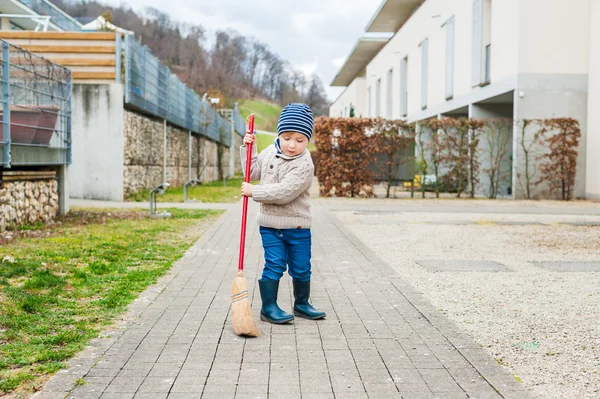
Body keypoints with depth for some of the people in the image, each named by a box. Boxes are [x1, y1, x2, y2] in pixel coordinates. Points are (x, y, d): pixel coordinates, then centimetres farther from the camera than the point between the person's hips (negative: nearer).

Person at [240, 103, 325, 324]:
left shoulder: (304, 165, -17)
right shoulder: (270, 152, 3)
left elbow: (284, 192, -26)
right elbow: (253, 173, 19)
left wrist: (254, 191, -20)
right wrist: (248, 148, 9)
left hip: (297, 225, -2)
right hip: (270, 223, 2)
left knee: (301, 268, 10)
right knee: (274, 265, -2)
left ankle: (301, 304, 29)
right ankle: (268, 307, 8)